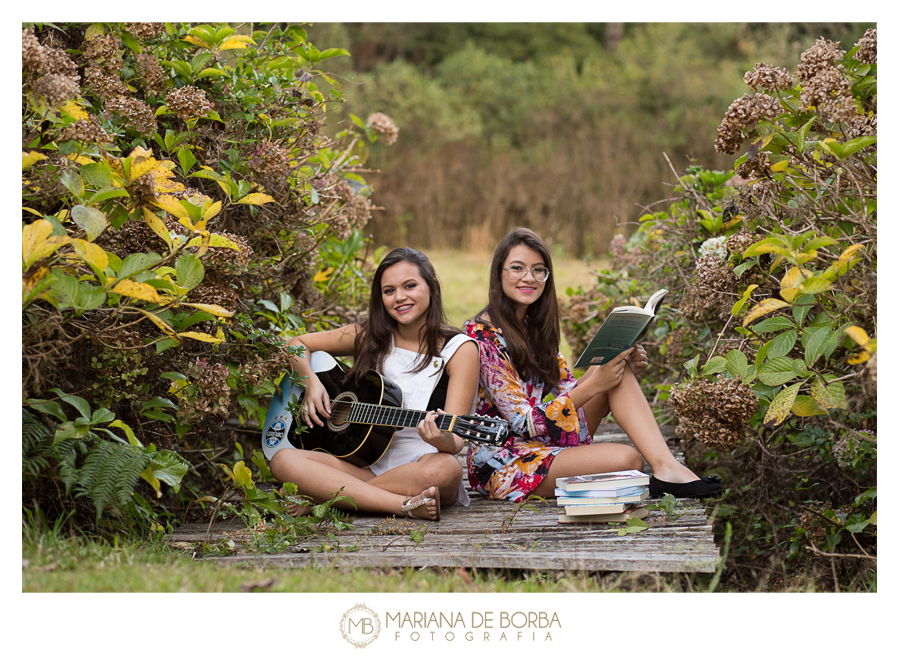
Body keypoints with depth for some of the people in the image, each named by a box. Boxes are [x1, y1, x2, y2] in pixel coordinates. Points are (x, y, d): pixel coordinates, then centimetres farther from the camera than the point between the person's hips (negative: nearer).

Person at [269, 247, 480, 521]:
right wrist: (312, 382, -2)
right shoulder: (369, 337, 8)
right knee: (282, 460, -22)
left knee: (445, 469, -40)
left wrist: (443, 439, -34)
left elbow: (456, 441, -10)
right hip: (368, 465, 3)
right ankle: (406, 505, -32)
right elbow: (295, 345, 17)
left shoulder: (460, 349, -2)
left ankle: (320, 498, -26)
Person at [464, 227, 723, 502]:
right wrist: (594, 384, -23)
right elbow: (525, 422, -20)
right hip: (504, 464, -8)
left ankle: (666, 466, -22)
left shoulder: (533, 325, 12)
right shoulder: (482, 335, -15)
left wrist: (622, 367, -7)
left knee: (617, 372, -11)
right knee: (628, 459, -30)